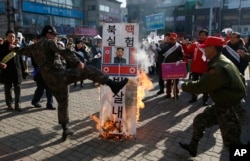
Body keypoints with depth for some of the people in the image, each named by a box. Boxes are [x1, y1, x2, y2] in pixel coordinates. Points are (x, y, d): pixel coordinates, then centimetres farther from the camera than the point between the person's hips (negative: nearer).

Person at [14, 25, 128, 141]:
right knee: (89, 70, -10)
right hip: (60, 75, -8)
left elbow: (21, 51, 39)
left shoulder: (34, 47, 20)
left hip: (51, 81, 8)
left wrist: (14, 48, 61)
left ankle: (65, 129, 29)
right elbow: (63, 52, -21)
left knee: (62, 103, 22)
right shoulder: (49, 42, -1)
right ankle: (113, 84, -27)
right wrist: (77, 62, -26)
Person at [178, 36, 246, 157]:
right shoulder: (222, 61, 3)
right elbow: (240, 78, 13)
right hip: (221, 105, 10)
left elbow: (200, 86, -25)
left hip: (230, 109, -10)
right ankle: (192, 147, 32)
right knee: (199, 120, 16)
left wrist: (182, 86, -8)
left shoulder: (218, 68, -30)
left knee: (231, 142, 6)